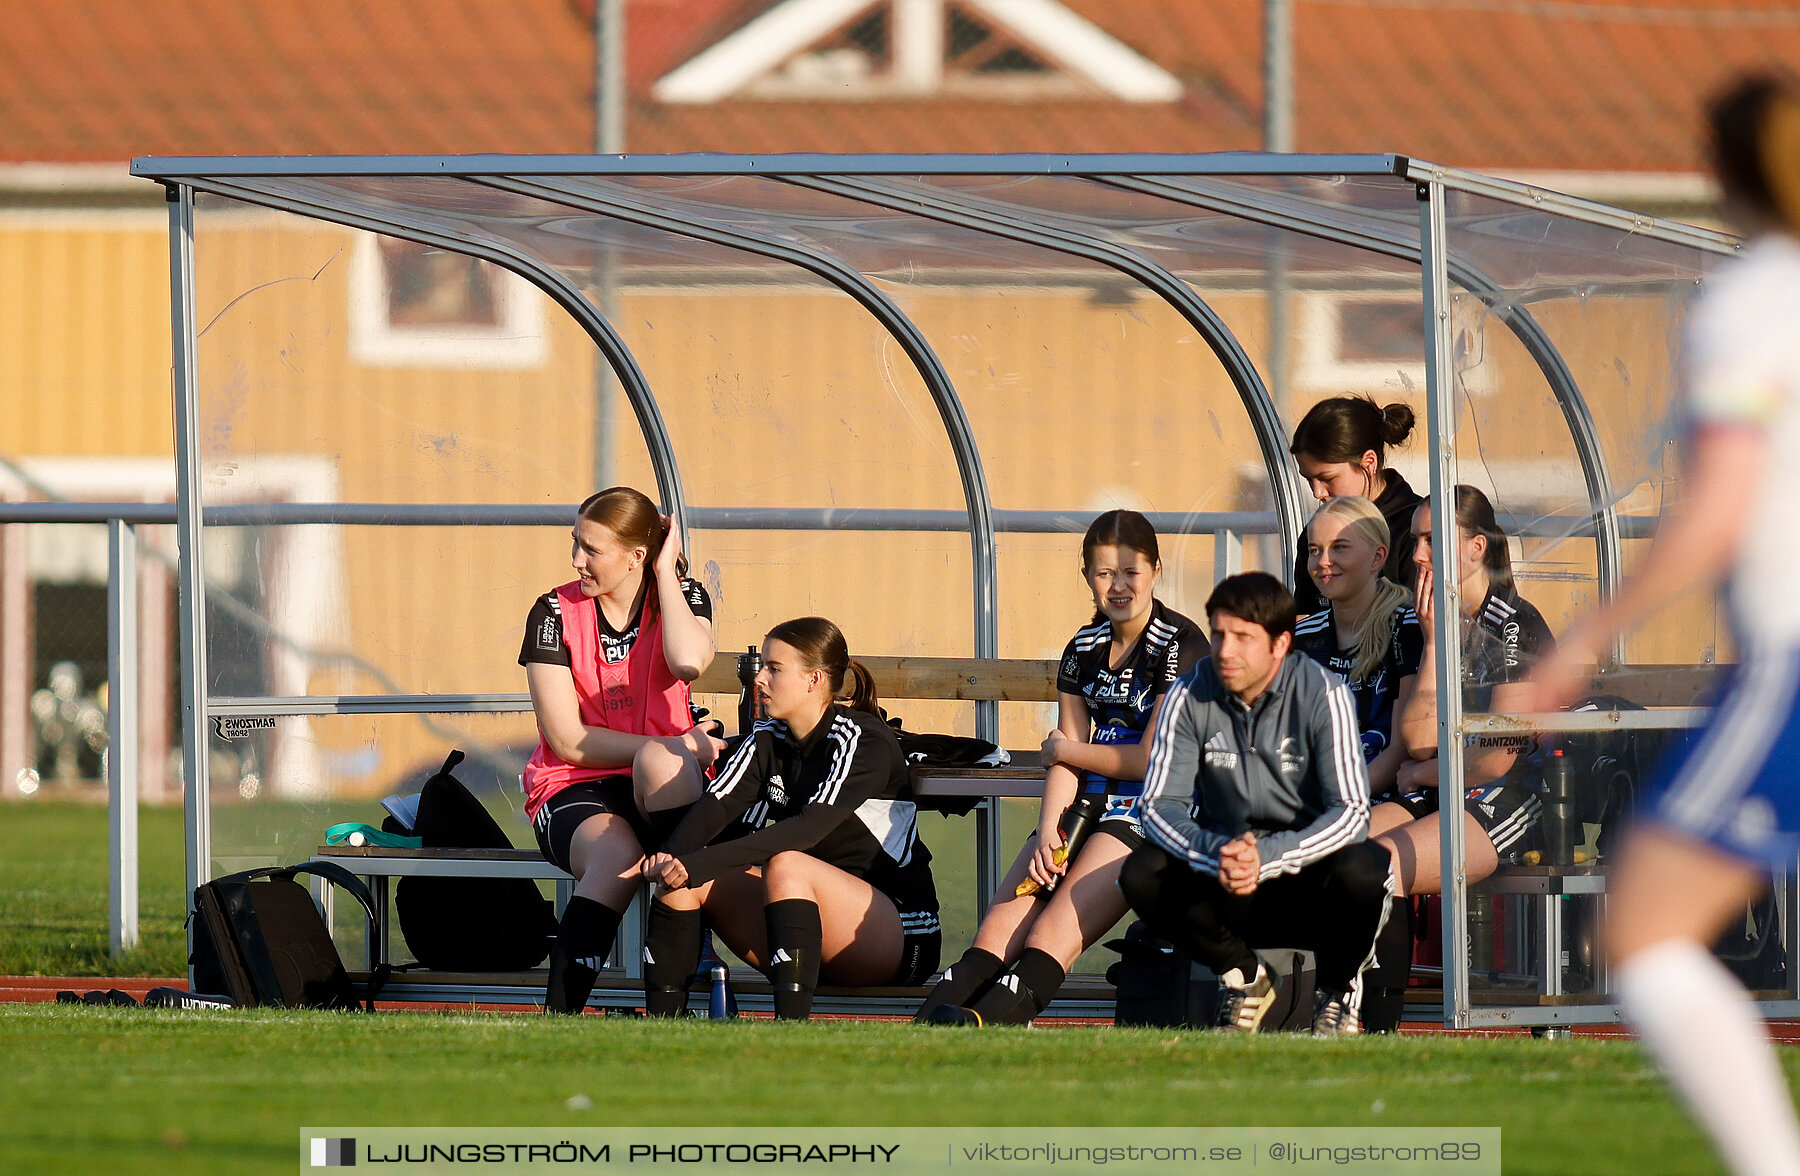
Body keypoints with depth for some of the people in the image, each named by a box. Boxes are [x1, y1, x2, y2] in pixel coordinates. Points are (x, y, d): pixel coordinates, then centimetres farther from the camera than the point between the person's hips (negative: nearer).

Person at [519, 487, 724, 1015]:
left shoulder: (681, 596, 3)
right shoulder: (555, 613, -1)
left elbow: (689, 660, -24)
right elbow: (567, 740, -6)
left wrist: (665, 573, -11)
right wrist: (674, 747, -12)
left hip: (657, 790, 1)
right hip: (572, 791, -1)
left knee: (661, 762, -37)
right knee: (617, 857, -36)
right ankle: (561, 1014, -36)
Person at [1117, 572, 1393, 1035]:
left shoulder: (1322, 695, -16)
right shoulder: (1189, 696, -8)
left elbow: (1350, 812, -22)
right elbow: (1160, 805, -12)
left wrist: (1268, 856, -38)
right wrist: (1217, 854, -34)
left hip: (1307, 872, -2)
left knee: (1360, 871, -35)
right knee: (1141, 875, -25)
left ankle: (1339, 989, -2)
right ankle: (1244, 979, 2)